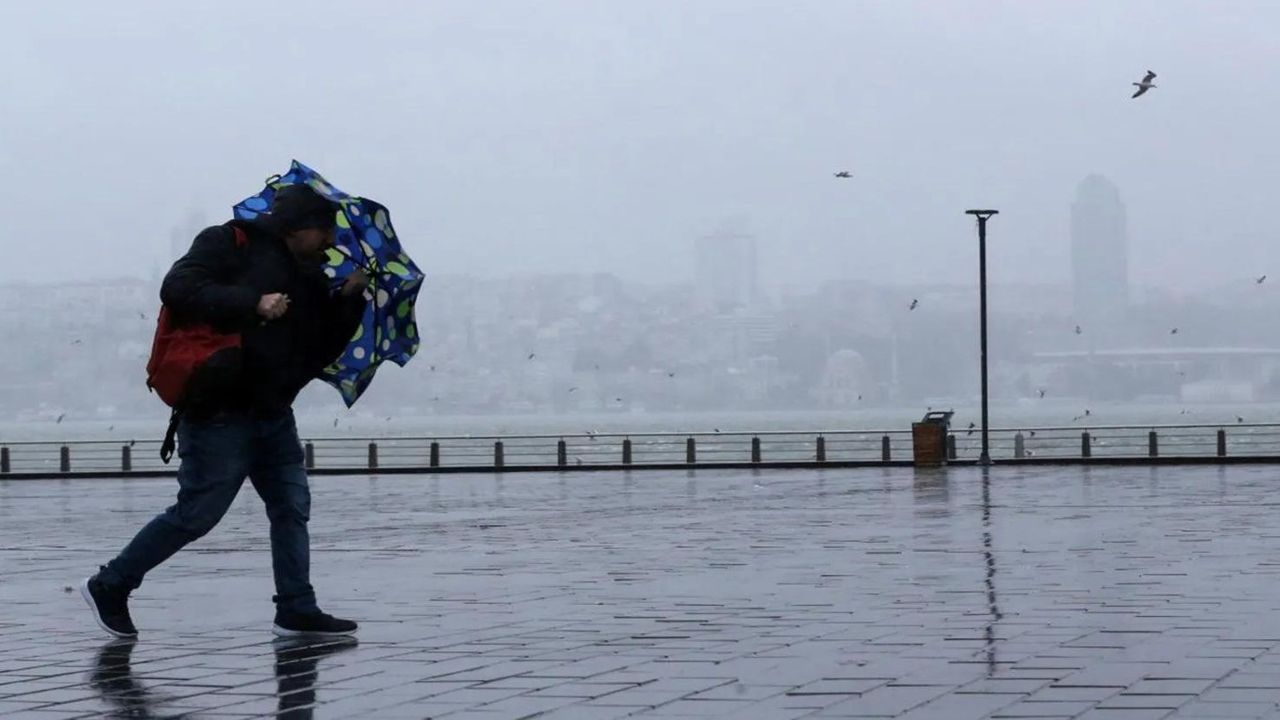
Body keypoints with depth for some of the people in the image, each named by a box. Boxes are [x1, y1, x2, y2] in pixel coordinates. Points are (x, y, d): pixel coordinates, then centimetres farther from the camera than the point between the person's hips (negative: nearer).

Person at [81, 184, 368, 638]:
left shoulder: (310, 276, 16)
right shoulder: (231, 244, -7)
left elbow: (321, 349, 15)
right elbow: (178, 289, -20)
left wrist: (350, 300, 1)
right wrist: (253, 304, -24)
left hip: (273, 413, 8)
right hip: (220, 412, -8)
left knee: (292, 506, 5)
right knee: (197, 513, -5)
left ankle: (296, 611, 10)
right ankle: (109, 586, 8)